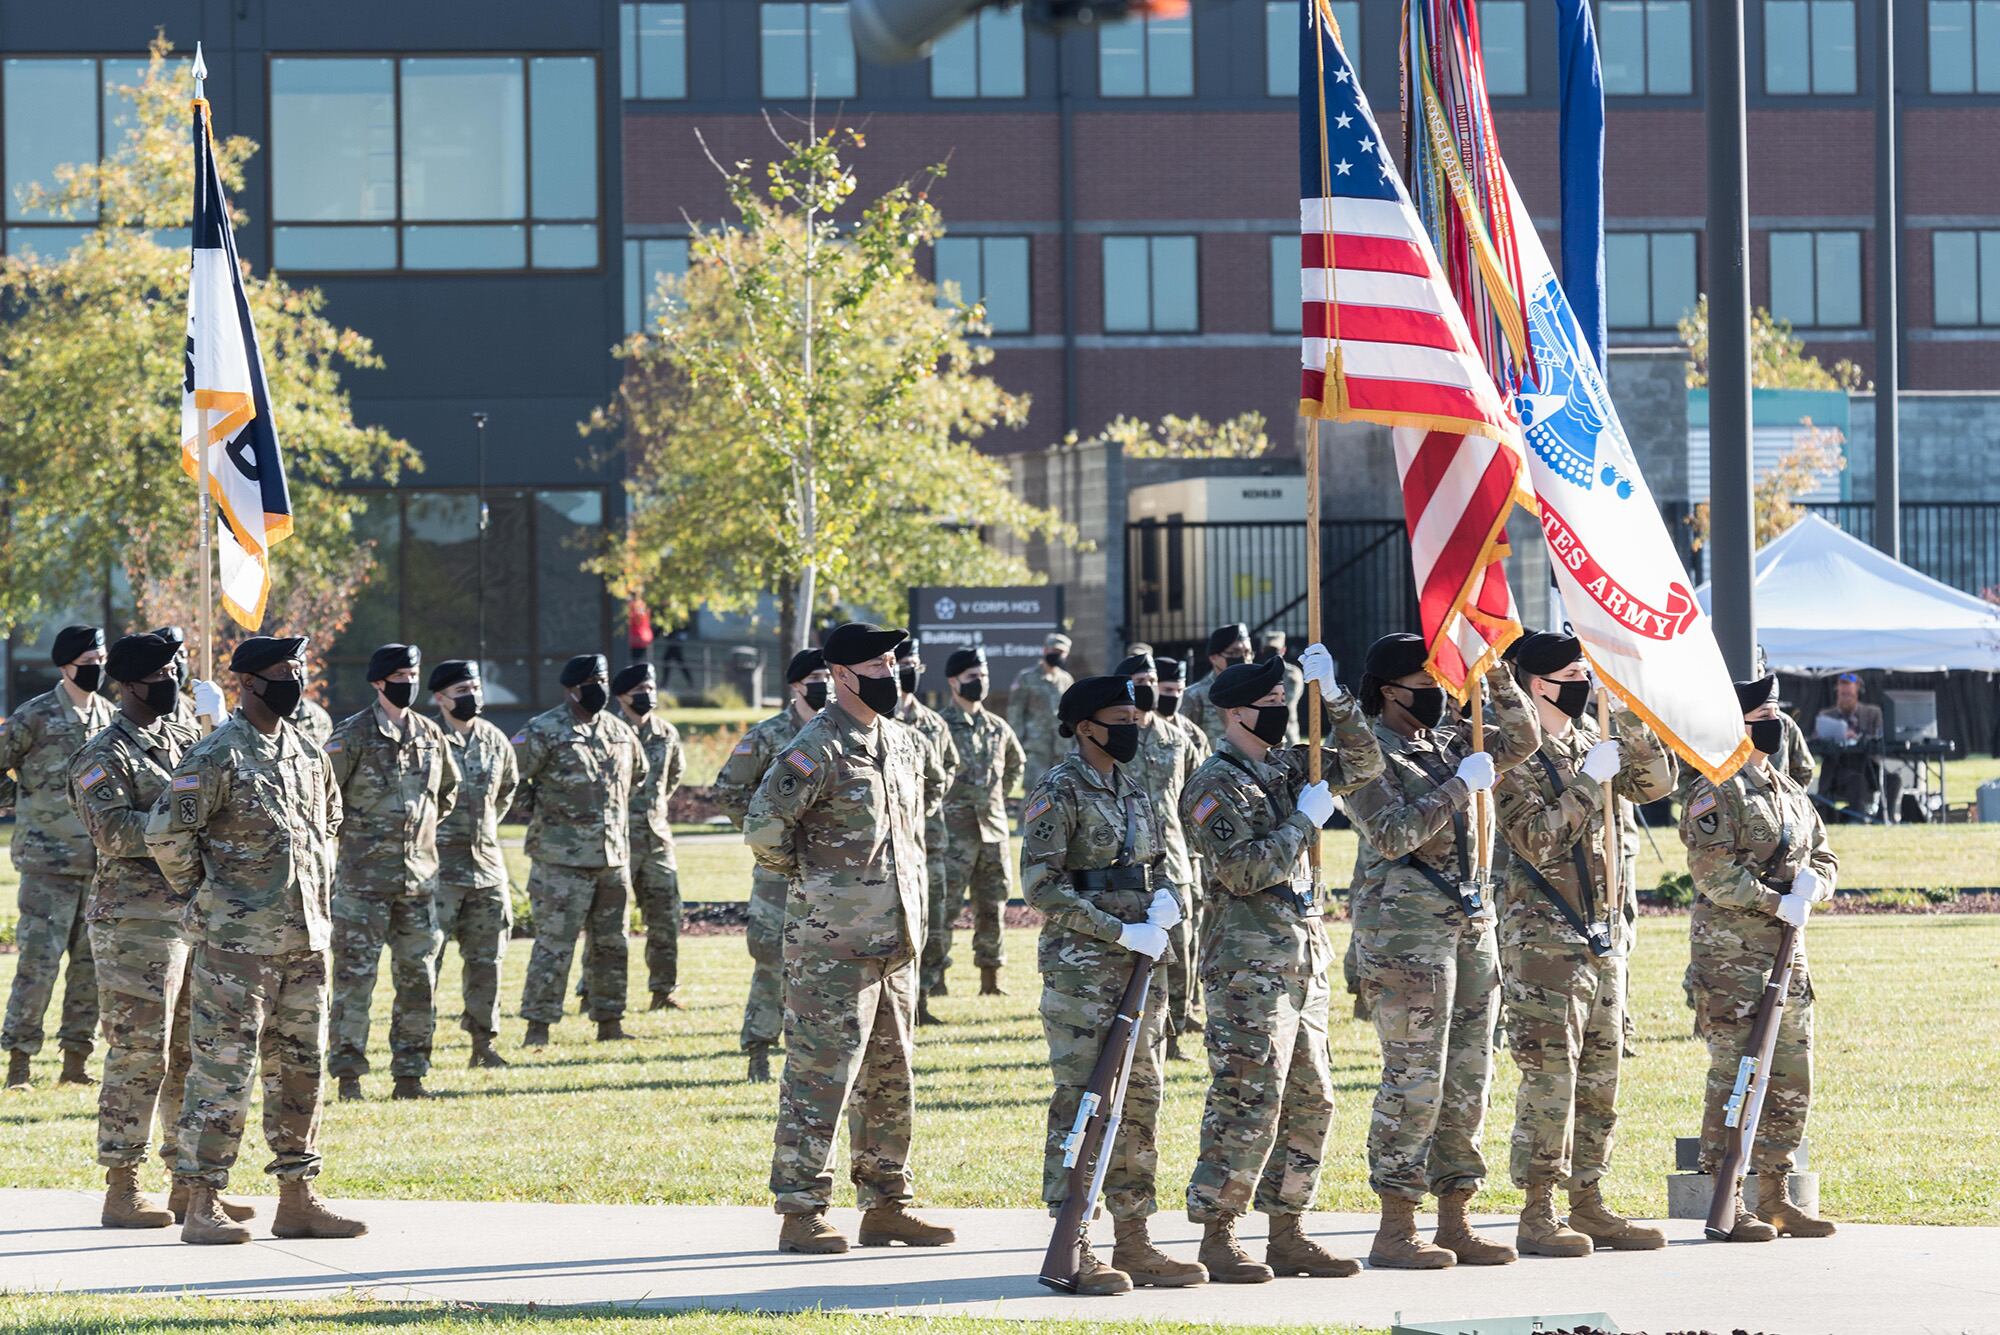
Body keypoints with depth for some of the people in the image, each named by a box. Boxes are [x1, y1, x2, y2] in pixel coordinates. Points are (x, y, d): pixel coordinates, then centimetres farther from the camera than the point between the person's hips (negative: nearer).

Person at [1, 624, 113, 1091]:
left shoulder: (108, 715, 10)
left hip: (100, 860, 6)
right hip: (49, 859, -6)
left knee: (92, 964, 6)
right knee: (40, 960, -7)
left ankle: (76, 1060, 14)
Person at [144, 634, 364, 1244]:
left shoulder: (309, 755, 12)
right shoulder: (216, 756, -11)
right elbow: (165, 832, -14)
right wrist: (203, 895, -4)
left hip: (305, 940, 7)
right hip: (237, 942, -7)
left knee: (299, 1071, 10)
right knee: (223, 1071, -6)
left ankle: (297, 1200, 16)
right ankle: (201, 1206, -3)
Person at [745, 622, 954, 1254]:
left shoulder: (904, 744, 14)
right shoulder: (817, 749, -13)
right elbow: (763, 827, -19)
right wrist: (810, 877, -6)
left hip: (896, 941, 8)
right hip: (832, 946, -8)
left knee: (889, 1082, 13)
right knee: (818, 1078, -6)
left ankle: (886, 1206, 21)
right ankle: (801, 1214, -2)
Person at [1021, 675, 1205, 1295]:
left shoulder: (1140, 793, 15)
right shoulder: (1059, 793, -9)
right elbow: (1041, 886, -16)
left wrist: (1166, 901, -2)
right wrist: (1122, 931, -18)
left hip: (1142, 966, 8)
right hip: (1081, 971, -8)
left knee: (1139, 1102, 9)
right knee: (1081, 1102, -7)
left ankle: (1133, 1243, 15)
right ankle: (1072, 1249, -4)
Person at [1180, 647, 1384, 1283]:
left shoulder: (1285, 766, 13)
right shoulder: (1216, 784, -10)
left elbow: (1363, 764, 15)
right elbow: (1244, 871, -19)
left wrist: (1333, 699, 3)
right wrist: (1305, 820, -12)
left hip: (1304, 958, 9)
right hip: (1249, 963, -9)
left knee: (1309, 1102, 10)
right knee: (1247, 1101, -10)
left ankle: (1287, 1233, 16)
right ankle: (1218, 1236, -3)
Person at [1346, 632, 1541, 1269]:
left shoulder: (1445, 744, 15)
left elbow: (1521, 739, 21)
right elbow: (1394, 835, -19)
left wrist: (1497, 676, 8)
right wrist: (1460, 786, -16)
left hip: (1469, 923, 8)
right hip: (1405, 927, -8)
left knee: (1467, 1079, 8)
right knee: (1414, 1079, -8)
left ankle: (1455, 1222, 13)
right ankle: (1395, 1231, -4)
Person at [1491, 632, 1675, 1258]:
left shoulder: (1590, 740, 13)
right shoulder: (1516, 755, -11)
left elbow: (1656, 782, 9)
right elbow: (1538, 842, -19)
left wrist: (1629, 719, -2)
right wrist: (1588, 781, -19)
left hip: (1604, 935, 8)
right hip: (1544, 938, -8)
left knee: (1600, 1077, 11)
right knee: (1549, 1077, -8)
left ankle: (1588, 1205, 17)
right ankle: (1538, 1216, -5)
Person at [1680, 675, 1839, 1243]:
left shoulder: (1790, 793, 18)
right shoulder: (1715, 794, -8)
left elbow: (1825, 858, 21)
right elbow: (1713, 874, -17)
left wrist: (1813, 882, -2)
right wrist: (1778, 903, -19)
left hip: (1786, 951, 8)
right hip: (1731, 953, -8)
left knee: (1791, 1081, 9)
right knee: (1735, 1078, -7)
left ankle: (1776, 1198, 17)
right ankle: (1729, 1205, -4)